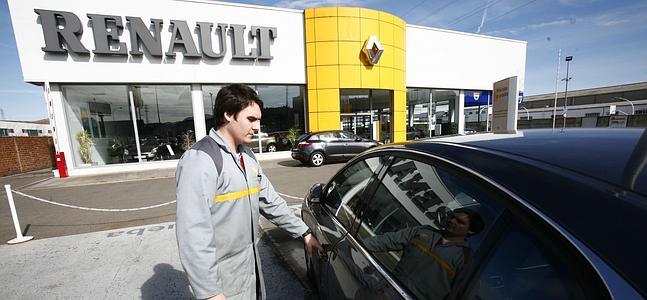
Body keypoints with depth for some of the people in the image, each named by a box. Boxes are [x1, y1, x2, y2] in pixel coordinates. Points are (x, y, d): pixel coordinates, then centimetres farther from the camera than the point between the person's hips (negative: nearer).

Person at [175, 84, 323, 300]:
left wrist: (304, 232, 7)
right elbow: (193, 233, -25)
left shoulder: (247, 156, 6)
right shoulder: (200, 159, -21)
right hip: (221, 276, -7)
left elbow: (270, 201, 8)